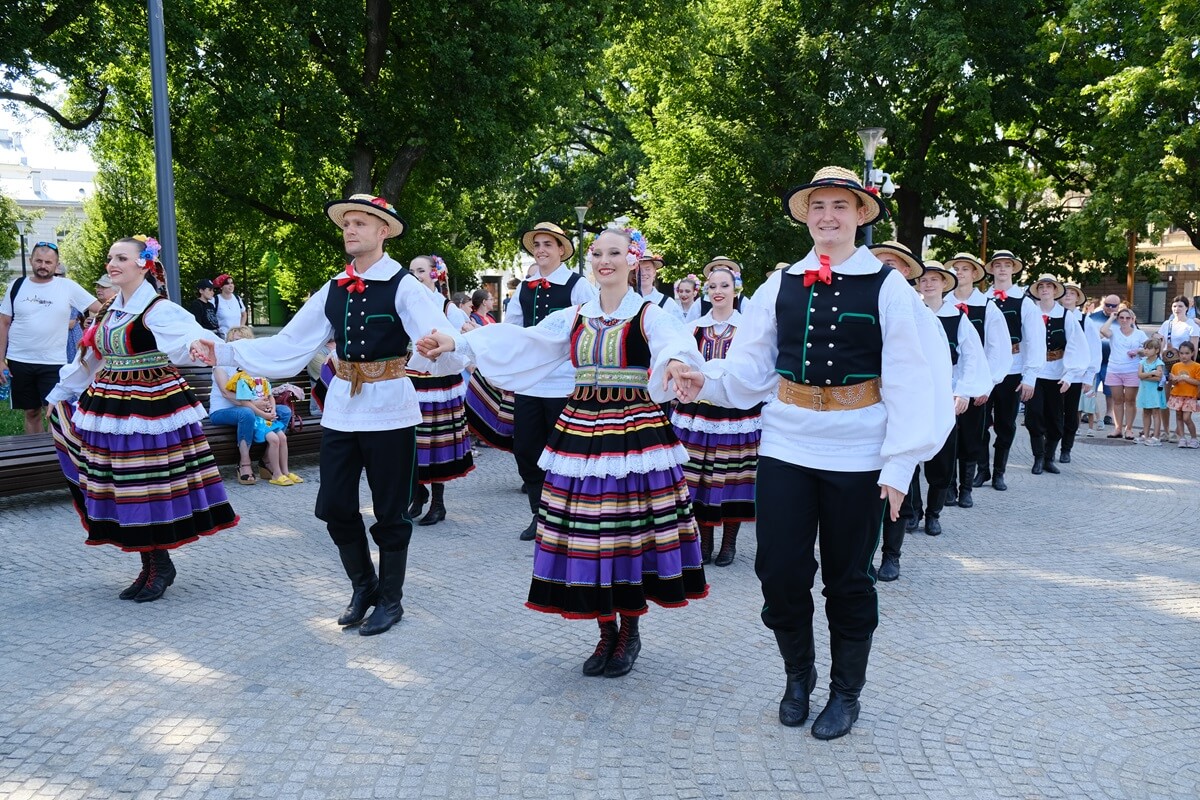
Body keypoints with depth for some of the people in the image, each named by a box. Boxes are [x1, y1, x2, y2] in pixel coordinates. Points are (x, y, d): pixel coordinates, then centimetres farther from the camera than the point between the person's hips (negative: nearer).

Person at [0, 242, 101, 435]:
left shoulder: (68, 287, -3)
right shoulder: (17, 286, 3)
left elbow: (99, 309, -5)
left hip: (53, 363, -2)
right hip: (19, 361, 2)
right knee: (31, 412, 11)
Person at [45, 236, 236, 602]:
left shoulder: (158, 310, -13)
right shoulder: (112, 310, 12)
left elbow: (187, 335, -34)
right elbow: (89, 359, 24)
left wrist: (197, 344, -59)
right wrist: (59, 395, 33)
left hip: (152, 410, -8)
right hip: (112, 409, 8)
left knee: (151, 489, -1)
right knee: (125, 492, 10)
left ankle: (161, 566, 15)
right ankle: (150, 566, 22)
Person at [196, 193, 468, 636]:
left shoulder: (403, 286, -10)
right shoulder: (334, 289, 7)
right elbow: (288, 346, 7)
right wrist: (224, 352, 2)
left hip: (388, 408, -5)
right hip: (341, 408, 6)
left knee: (389, 511, 6)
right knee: (335, 506, 9)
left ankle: (390, 599, 25)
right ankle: (364, 586, 32)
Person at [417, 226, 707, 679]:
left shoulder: (649, 315, -2)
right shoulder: (573, 318, 11)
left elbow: (674, 342, -24)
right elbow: (520, 342, 3)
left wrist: (675, 361, -49)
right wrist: (457, 343, -8)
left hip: (636, 434, -4)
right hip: (581, 433, 4)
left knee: (632, 532, 0)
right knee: (588, 535, 5)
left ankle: (630, 633, 20)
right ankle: (606, 633, 23)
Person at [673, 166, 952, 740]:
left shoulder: (888, 288, -3)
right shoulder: (780, 285, 6)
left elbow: (909, 383, -6)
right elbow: (751, 367, 5)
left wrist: (899, 463, -11)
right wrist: (707, 381, -13)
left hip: (856, 455, -2)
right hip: (786, 446, 3)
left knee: (848, 578, 9)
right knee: (779, 571, 4)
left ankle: (846, 692, 29)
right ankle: (799, 675, 31)